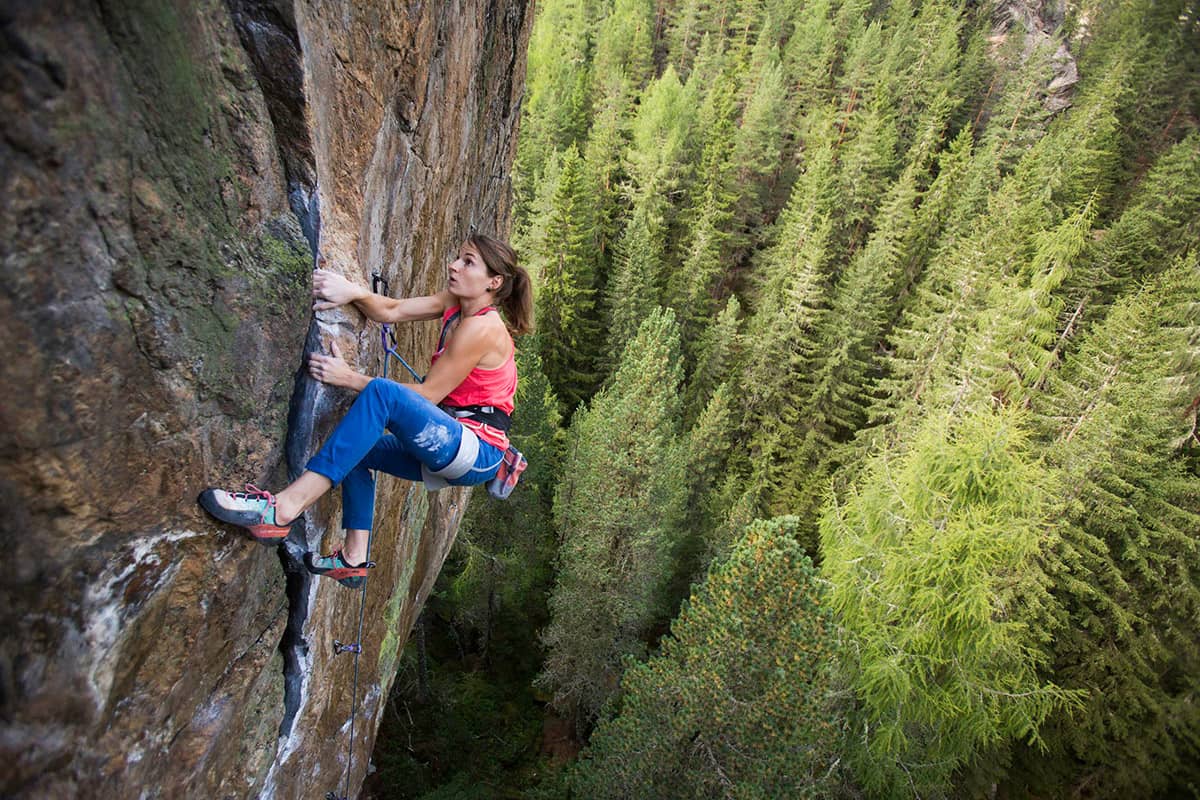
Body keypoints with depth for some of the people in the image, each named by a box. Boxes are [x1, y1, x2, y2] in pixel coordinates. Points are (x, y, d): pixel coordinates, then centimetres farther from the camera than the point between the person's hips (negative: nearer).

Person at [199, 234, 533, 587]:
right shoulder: (456, 303, 11)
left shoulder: (481, 326, -15)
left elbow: (428, 395, -14)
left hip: (478, 451, -10)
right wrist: (353, 292, -10)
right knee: (356, 451, 20)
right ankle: (354, 558, 16)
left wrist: (350, 378, -12)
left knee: (382, 393, -30)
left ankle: (286, 506, -34)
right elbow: (392, 311, 10)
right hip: (451, 449, 10)